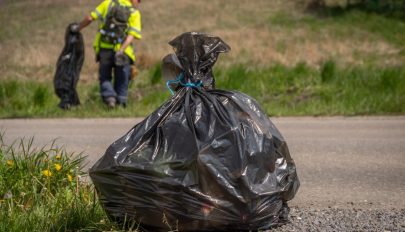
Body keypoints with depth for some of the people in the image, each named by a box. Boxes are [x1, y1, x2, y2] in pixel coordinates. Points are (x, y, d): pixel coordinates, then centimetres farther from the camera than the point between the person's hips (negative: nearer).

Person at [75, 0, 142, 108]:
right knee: (121, 81, 13)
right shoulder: (134, 13, 1)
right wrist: (121, 50, -22)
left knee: (105, 77, 16)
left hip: (104, 49, 1)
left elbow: (89, 18, 1)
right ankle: (120, 102, 9)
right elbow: (132, 35, -13)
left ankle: (109, 97, -6)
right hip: (123, 52, -1)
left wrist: (78, 28, 16)